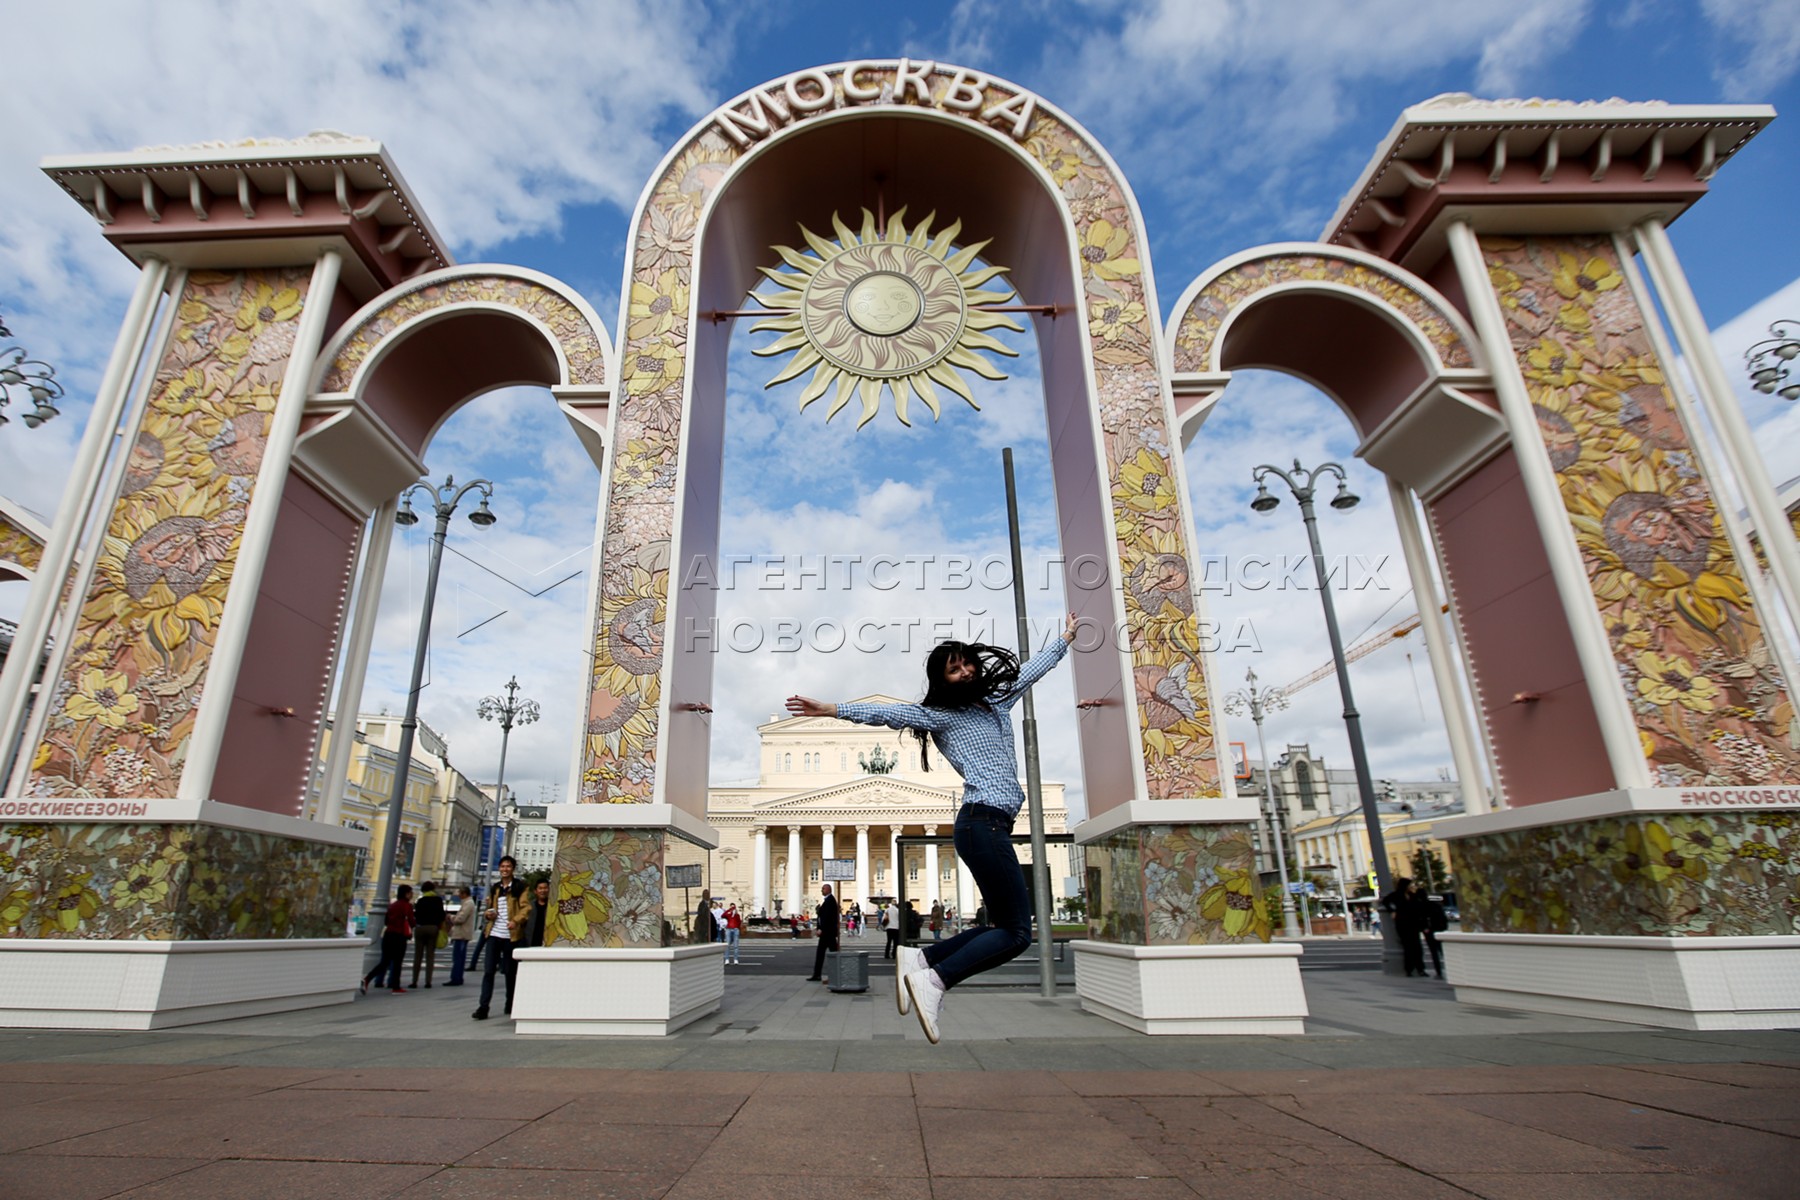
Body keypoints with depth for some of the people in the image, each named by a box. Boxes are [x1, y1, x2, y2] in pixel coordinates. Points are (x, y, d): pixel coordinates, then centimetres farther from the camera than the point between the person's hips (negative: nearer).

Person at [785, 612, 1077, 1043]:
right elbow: (889, 714, -11)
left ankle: (918, 959, 10)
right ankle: (933, 980, -9)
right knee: (1016, 932, -11)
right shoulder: (942, 714, 0)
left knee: (1006, 927, 10)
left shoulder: (997, 698, 19)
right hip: (982, 823, -9)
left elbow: (1033, 668, 32)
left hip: (993, 827, 9)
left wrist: (1066, 638, 43)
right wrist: (831, 709, -21)